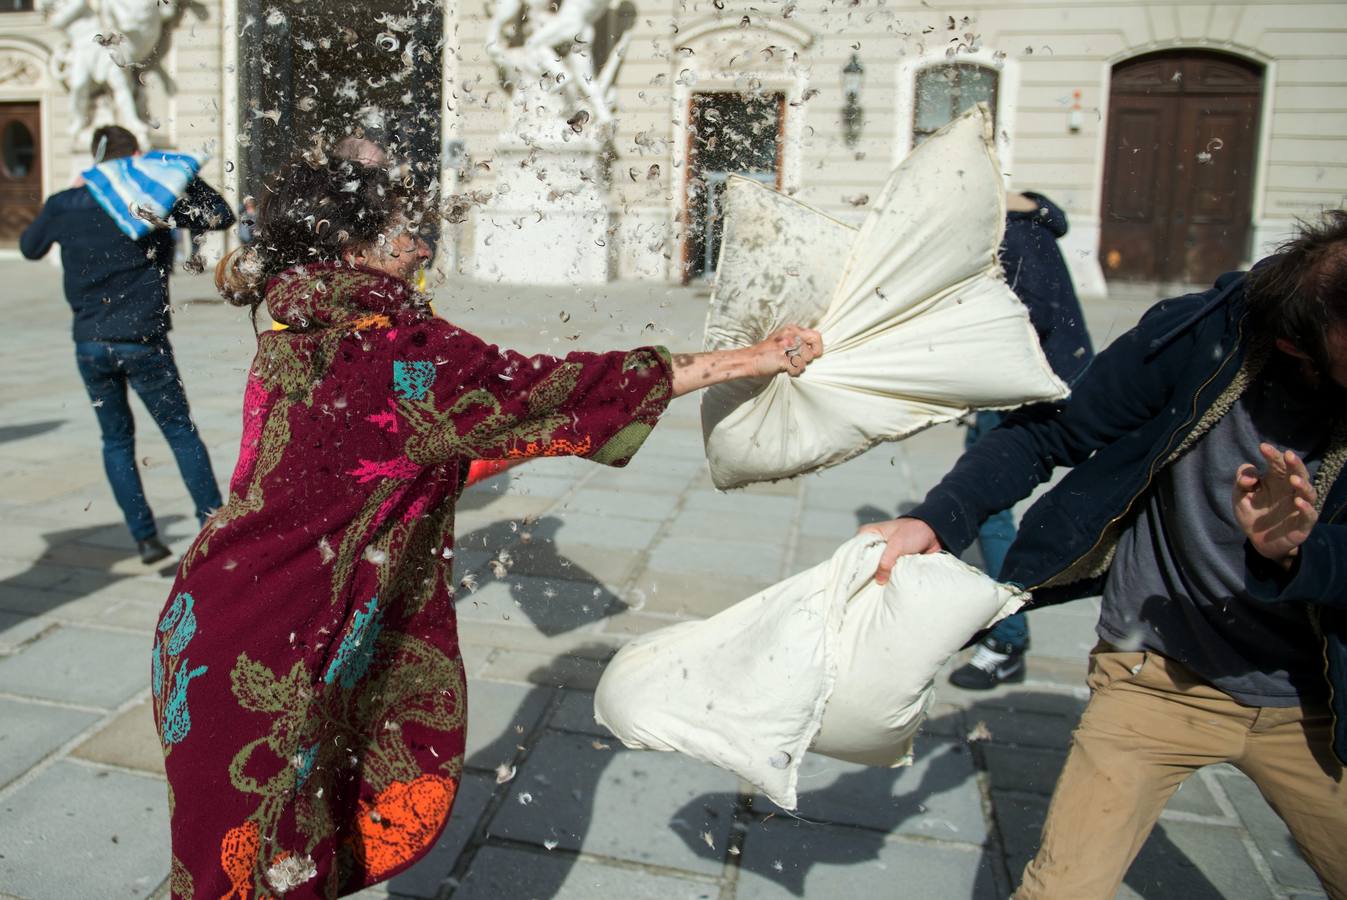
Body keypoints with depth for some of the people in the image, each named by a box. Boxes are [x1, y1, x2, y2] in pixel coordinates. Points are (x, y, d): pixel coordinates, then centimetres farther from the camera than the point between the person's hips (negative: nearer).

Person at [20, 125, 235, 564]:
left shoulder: (64, 204, 4)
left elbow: (29, 247, 21)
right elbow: (220, 215, 3)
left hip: (90, 344, 3)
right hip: (143, 342, -3)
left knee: (116, 439, 13)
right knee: (181, 432, 8)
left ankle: (145, 538, 10)